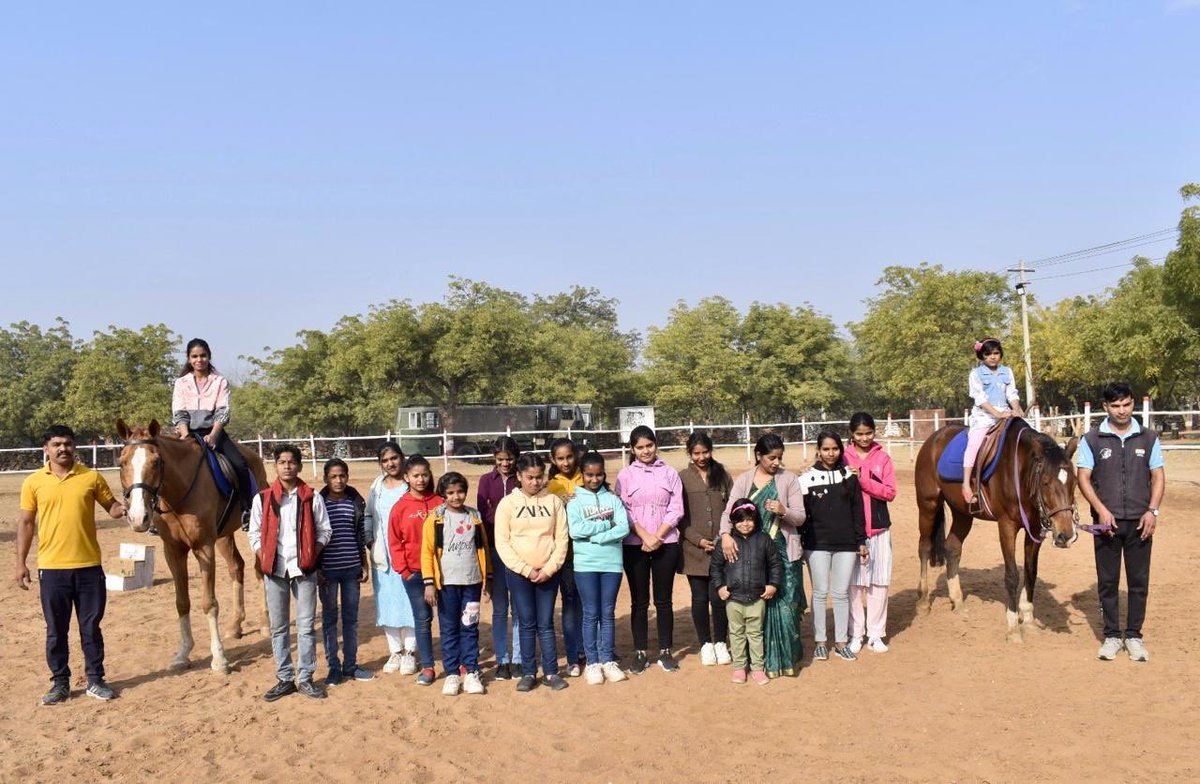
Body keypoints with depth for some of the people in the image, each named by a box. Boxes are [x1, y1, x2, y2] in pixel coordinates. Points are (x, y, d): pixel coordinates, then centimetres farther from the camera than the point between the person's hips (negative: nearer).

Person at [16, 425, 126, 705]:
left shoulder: (91, 477, 1)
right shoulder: (34, 482, 1)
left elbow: (112, 506, 9)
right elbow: (25, 523, 5)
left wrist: (124, 509, -15)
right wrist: (21, 562, 2)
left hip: (89, 566, 0)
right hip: (52, 568, 0)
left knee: (91, 627, 8)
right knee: (56, 630, 9)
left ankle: (95, 680, 20)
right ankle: (60, 683, 22)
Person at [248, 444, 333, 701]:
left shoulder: (312, 497, 0)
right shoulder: (262, 498, 1)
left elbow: (324, 530, 4)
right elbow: (254, 533, 5)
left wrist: (312, 555, -7)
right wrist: (263, 559, -5)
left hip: (304, 569, -1)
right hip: (274, 570, 1)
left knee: (306, 626, 3)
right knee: (278, 628, 8)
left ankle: (306, 678, 13)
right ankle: (285, 679, 18)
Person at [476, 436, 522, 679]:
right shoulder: (487, 480, 8)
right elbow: (484, 514, 0)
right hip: (496, 549, 1)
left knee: (520, 608, 3)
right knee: (499, 608, 6)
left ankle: (519, 659, 12)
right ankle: (502, 661, 13)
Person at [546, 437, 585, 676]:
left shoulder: (586, 480, 5)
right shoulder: (551, 486, 5)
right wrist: (561, 505, -16)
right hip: (565, 551, 0)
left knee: (586, 602, 3)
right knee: (570, 602, 3)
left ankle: (586, 652, 15)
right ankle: (573, 658, 9)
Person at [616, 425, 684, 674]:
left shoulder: (669, 473, 4)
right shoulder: (626, 475, 3)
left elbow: (676, 509, 0)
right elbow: (623, 511, -2)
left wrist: (657, 537, -11)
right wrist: (645, 536, -14)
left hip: (666, 544, 0)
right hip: (634, 545, 0)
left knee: (663, 600, 6)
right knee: (639, 601, 5)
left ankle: (665, 651, 16)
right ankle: (640, 653, 13)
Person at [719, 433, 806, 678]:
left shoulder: (789, 479, 1)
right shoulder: (743, 481, 4)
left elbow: (800, 517, -1)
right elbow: (729, 511, -6)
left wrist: (783, 511, -22)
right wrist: (726, 534, -25)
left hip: (784, 552, -1)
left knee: (785, 605, -4)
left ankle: (788, 658, 11)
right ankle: (764, 659, 14)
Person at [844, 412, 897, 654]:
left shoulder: (882, 458, 3)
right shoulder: (844, 458, 2)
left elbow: (890, 492, -7)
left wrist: (863, 479, -16)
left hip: (878, 529, 1)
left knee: (879, 582, 5)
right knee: (853, 582, 3)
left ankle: (876, 634, 16)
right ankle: (855, 634, 15)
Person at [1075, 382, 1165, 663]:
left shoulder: (1148, 438, 5)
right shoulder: (1092, 439, -1)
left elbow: (1158, 476, 5)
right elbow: (1084, 478, -3)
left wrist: (1152, 511, -9)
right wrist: (1101, 510, -15)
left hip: (1140, 522, 1)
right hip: (1107, 521, -1)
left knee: (1139, 581, 6)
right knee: (1107, 581, 6)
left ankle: (1134, 636, 18)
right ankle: (1112, 636, 17)